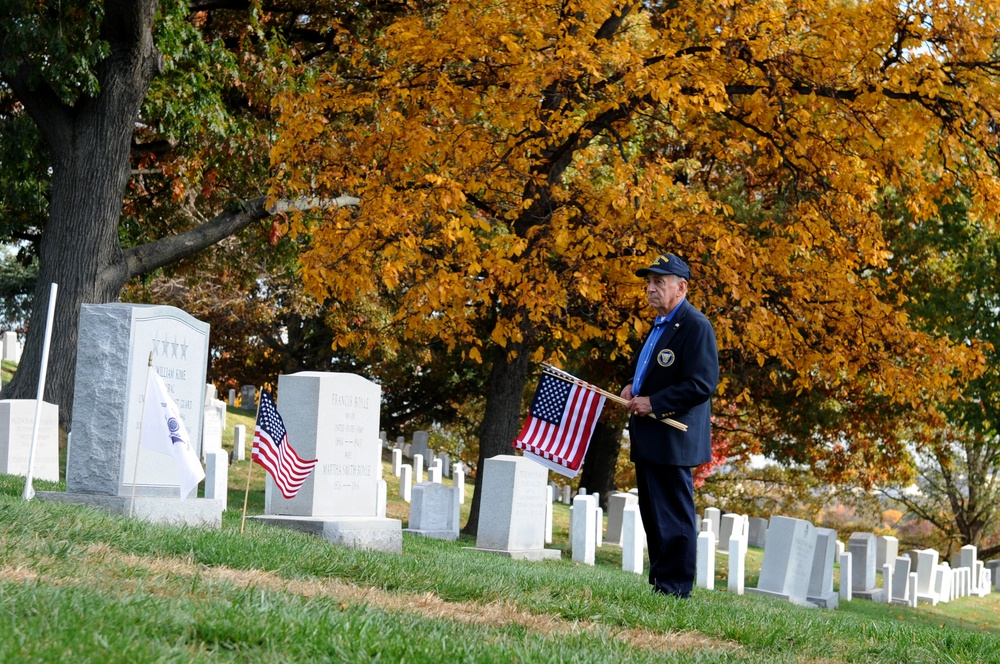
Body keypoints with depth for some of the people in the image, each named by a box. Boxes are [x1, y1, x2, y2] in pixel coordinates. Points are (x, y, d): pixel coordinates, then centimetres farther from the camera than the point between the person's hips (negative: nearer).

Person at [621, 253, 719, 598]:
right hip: (649, 438, 10)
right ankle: (658, 581, 23)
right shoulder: (660, 324, 16)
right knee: (652, 514, 15)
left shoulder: (695, 326, -15)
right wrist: (632, 386, 10)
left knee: (673, 515, -5)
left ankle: (674, 587, -1)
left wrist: (654, 402, -21)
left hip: (673, 437, -10)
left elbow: (703, 384, -21)